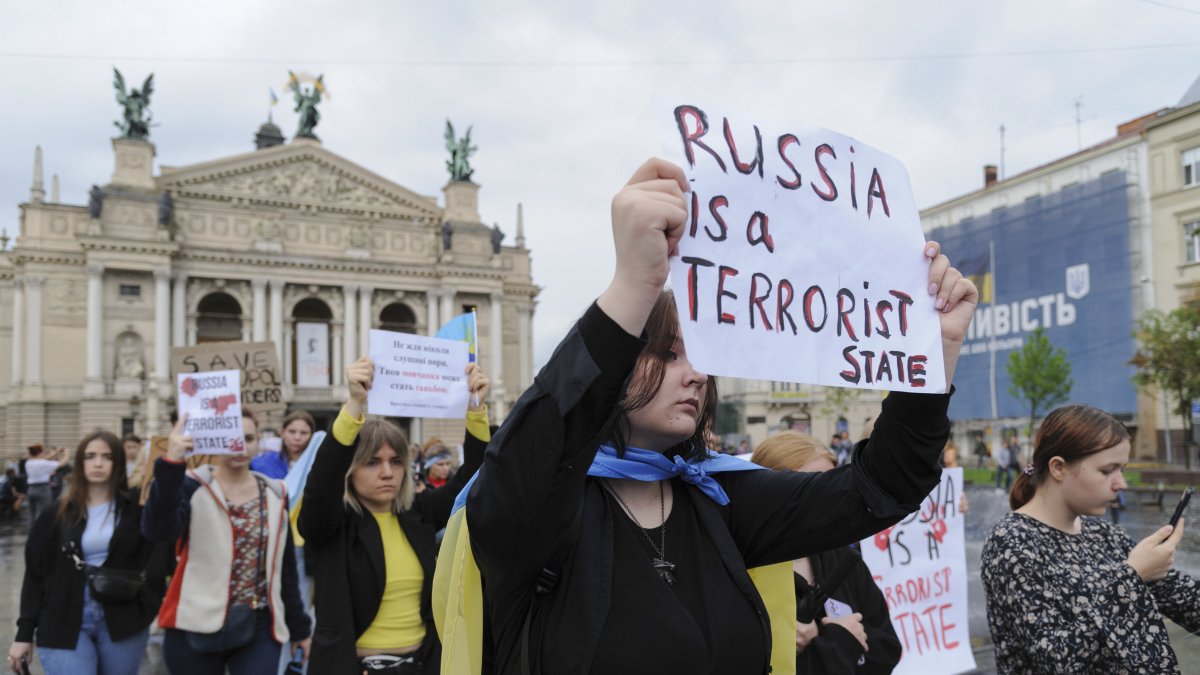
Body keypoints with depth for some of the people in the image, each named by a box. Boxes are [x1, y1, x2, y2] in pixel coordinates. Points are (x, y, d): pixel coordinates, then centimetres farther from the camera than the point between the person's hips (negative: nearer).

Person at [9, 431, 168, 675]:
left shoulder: (136, 508, 1)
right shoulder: (57, 514, 5)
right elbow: (35, 575, 6)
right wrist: (25, 633, 3)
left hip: (123, 622, 0)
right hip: (65, 624, 0)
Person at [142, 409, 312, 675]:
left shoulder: (274, 494, 7)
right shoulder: (194, 487, -5)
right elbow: (157, 530, -26)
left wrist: (298, 626, 14)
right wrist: (171, 462, -34)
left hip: (260, 629, 2)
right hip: (197, 627, -2)